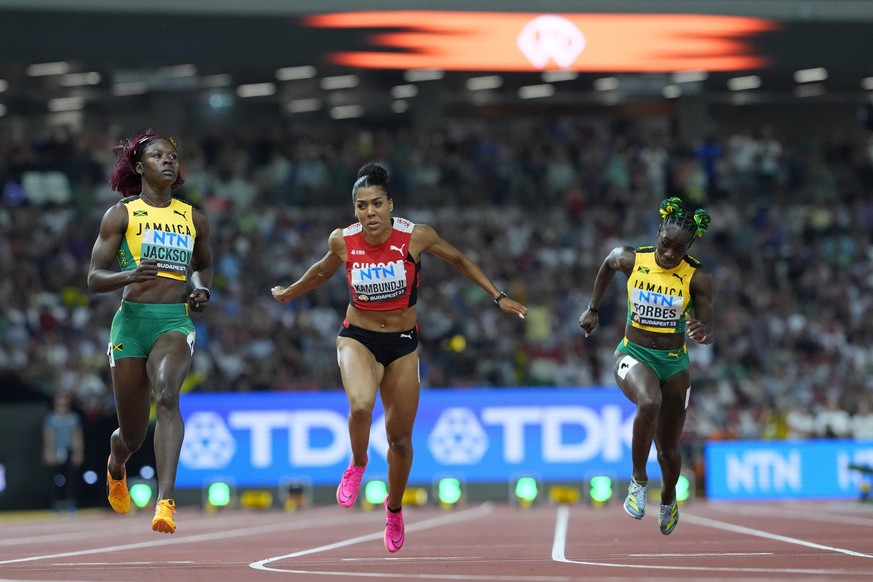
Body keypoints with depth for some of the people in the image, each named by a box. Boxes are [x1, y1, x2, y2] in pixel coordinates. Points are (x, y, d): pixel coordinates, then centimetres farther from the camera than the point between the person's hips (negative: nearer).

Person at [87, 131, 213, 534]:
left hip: (175, 321, 1)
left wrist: (202, 290, 8)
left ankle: (165, 501, -40)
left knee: (167, 396, -30)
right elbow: (94, 280, 0)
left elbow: (204, 265, 31)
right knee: (133, 435, 7)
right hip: (132, 319, -1)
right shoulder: (121, 215, 3)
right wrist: (130, 276, -20)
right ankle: (116, 465, 47)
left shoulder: (194, 219, 13)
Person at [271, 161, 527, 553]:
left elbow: (458, 261, 2)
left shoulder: (416, 237, -16)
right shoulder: (342, 241, -13)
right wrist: (288, 293, 26)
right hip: (358, 338, -1)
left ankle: (394, 509, 35)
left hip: (402, 343, 1)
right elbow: (323, 271, 11)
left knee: (400, 437, 8)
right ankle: (357, 465, 0)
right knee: (361, 405, -32)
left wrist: (498, 297, 2)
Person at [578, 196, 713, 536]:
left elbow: (708, 333, -13)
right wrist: (593, 309, 18)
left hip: (674, 362, 1)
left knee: (668, 447, 10)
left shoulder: (697, 277, -13)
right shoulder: (630, 259, -10)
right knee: (649, 403, -36)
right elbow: (608, 265, 15)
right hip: (634, 354, -1)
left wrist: (701, 332, -36)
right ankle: (638, 480, -17)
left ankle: (668, 497, 45)